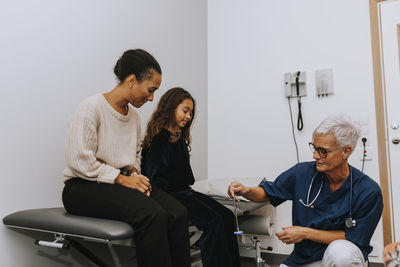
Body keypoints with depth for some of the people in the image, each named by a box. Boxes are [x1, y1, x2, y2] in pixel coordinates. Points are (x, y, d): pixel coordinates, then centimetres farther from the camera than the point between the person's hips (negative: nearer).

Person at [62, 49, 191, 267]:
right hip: (84, 188, -6)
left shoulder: (134, 116, 12)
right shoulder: (92, 107, -11)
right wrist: (121, 178, -17)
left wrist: (134, 173, 1)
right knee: (152, 214, -32)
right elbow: (80, 161, -17)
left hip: (120, 182, 7)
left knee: (178, 213, -20)